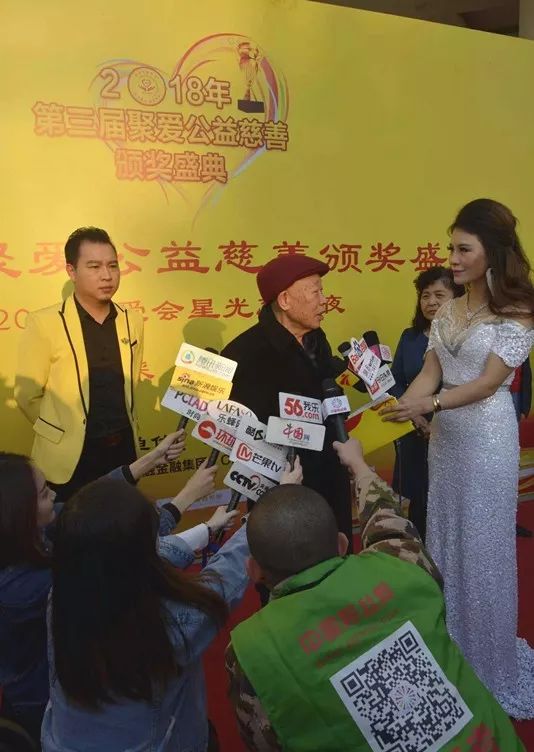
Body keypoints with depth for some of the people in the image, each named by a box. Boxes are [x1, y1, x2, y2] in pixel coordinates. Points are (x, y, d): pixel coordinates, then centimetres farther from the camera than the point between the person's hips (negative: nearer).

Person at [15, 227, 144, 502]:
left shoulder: (132, 320, 2)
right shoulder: (44, 322, -13)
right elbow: (27, 395, -5)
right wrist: (61, 434, 7)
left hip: (124, 449, 4)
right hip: (70, 456, -4)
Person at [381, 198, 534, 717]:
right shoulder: (448, 311, 7)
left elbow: (488, 382, -17)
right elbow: (431, 372, 4)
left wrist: (428, 404, -27)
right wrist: (400, 404, -13)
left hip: (487, 435, -6)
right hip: (445, 433, 6)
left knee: (481, 545, 5)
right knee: (443, 538, 13)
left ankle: (487, 664, 25)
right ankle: (447, 653, 30)